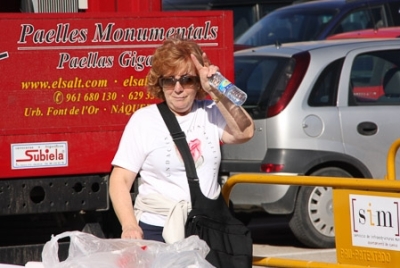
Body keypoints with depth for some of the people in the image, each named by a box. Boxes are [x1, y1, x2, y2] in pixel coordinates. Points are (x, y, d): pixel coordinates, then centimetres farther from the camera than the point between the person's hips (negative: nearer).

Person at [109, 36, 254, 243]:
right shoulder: (144, 120, 1)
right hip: (156, 232, -2)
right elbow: (120, 180, -3)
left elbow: (244, 133, -13)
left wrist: (217, 93, -17)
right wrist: (130, 227, -17)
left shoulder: (211, 113, 7)